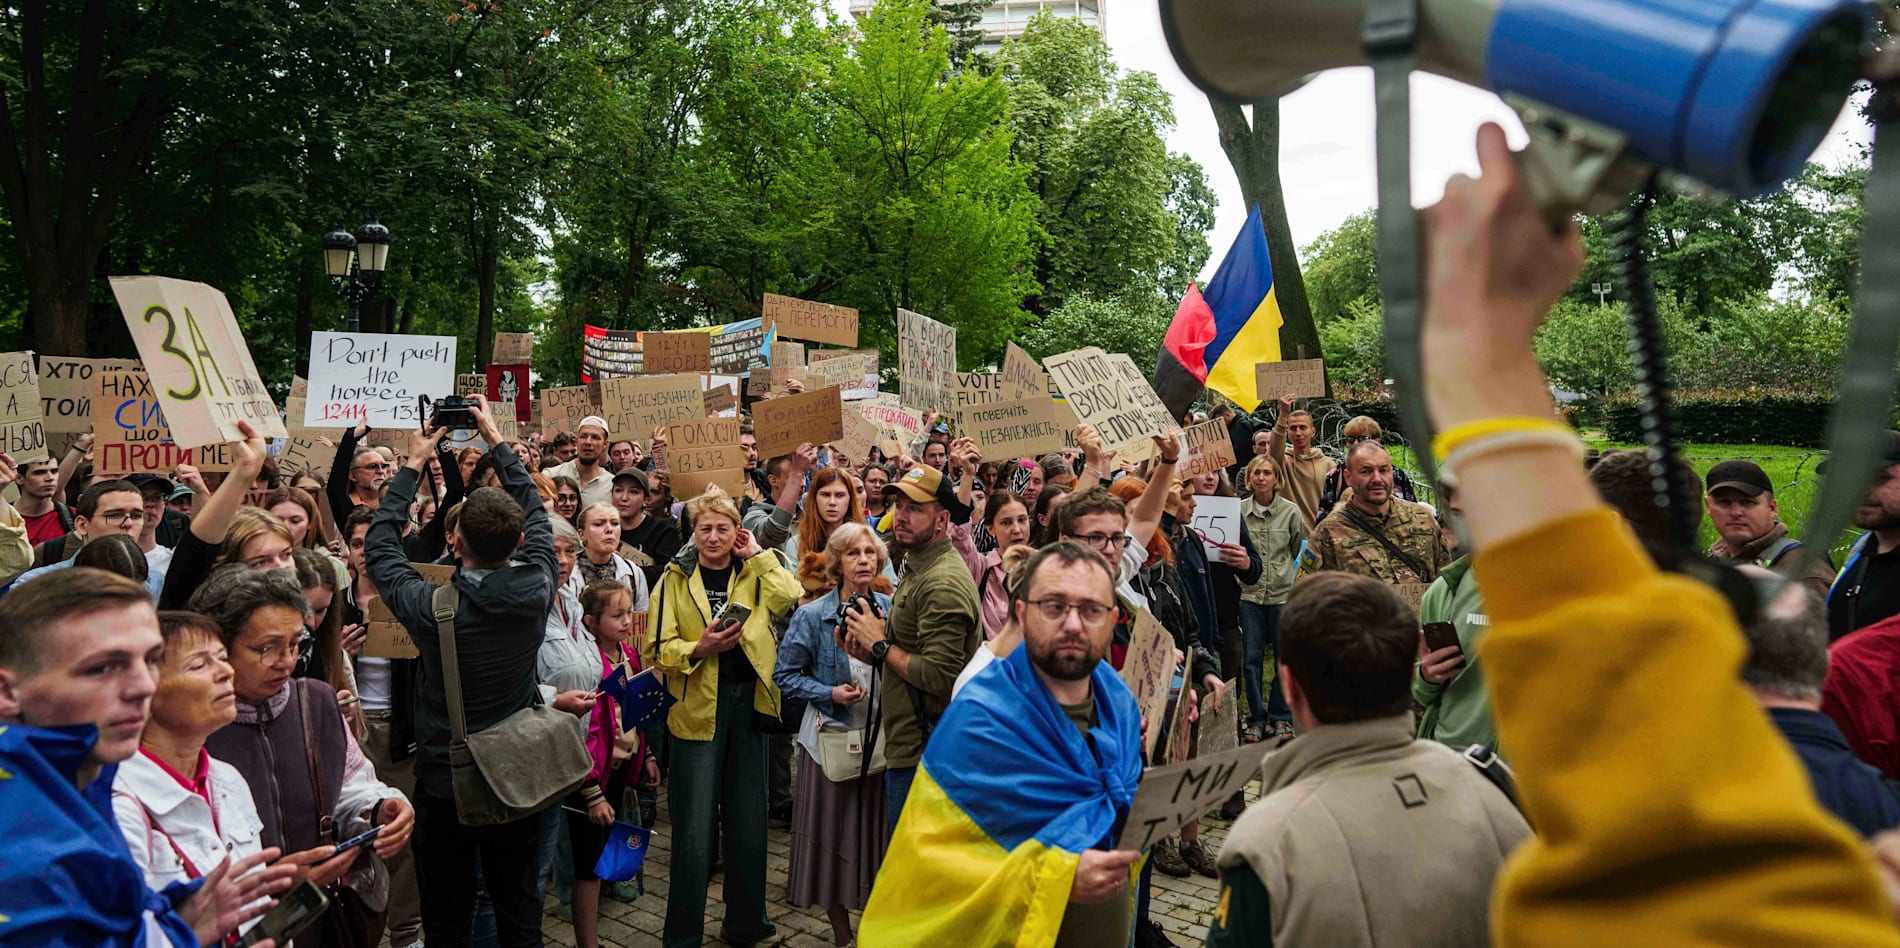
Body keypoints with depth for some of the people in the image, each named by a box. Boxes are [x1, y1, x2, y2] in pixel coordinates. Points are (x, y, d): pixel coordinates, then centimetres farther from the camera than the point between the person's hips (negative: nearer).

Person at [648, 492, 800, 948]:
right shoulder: (676, 578, 3)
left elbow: (790, 597, -12)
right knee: (694, 825, 1)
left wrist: (759, 553, -5)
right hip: (697, 705, -2)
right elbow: (658, 648, -2)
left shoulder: (755, 573, 8)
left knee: (748, 817, 12)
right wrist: (699, 648, -18)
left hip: (748, 701, 2)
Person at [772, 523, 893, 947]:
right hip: (832, 737, -2)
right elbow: (785, 675, -4)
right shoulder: (812, 616, -7)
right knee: (833, 833, 7)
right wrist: (830, 693, -16)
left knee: (878, 829, 8)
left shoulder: (890, 609, 0)